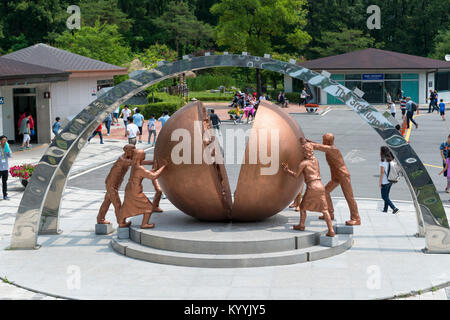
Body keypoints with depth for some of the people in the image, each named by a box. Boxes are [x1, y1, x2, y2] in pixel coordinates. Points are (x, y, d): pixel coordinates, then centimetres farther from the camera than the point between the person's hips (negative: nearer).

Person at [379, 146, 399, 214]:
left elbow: (382, 172, -18)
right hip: (390, 181, 8)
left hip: (384, 182, -8)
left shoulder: (383, 161, -17)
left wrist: (380, 182, -12)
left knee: (384, 197, 0)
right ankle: (385, 209, 25)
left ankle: (394, 208, -9)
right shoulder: (390, 160, 6)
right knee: (386, 196, 18)